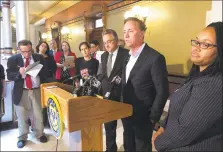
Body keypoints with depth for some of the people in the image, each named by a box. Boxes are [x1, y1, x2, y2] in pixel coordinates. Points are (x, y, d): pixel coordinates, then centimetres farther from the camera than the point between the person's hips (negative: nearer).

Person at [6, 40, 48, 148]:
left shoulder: (39, 58, 2)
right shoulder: (13, 59, -2)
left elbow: (44, 72, 4)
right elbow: (9, 76, -4)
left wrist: (43, 86, -13)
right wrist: (19, 72, -23)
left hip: (37, 90, 1)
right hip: (21, 92, 0)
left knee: (38, 115, 11)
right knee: (22, 116, 10)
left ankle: (40, 134, 31)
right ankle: (22, 137, 29)